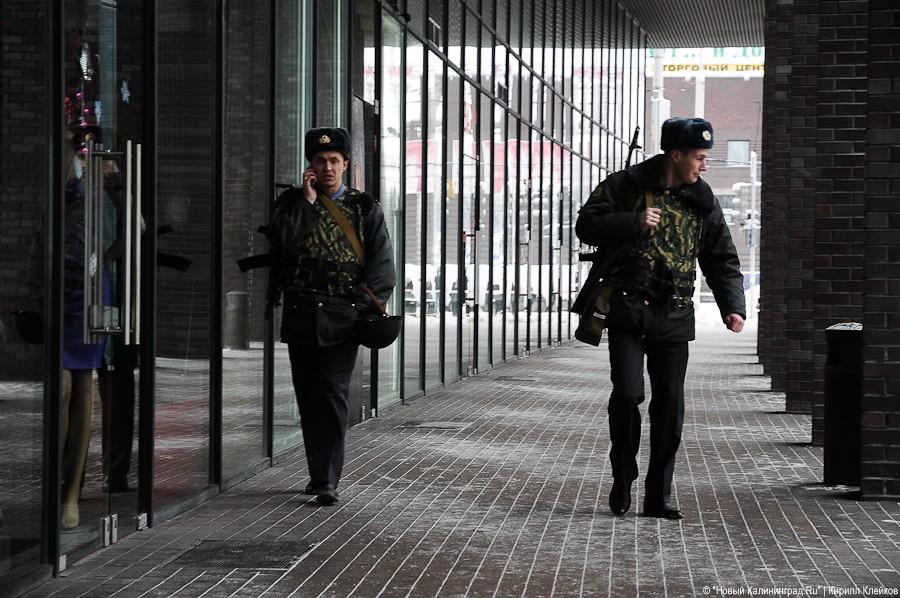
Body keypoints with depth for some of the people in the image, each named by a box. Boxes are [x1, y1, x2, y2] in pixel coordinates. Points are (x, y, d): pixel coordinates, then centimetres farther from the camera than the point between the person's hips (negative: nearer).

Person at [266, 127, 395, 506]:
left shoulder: (365, 208, 8)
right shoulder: (293, 203, 10)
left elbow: (381, 261, 4)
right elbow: (279, 243, -7)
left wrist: (366, 306, -7)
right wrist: (306, 201, -9)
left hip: (343, 314, -3)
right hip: (301, 313, 3)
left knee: (333, 391, -13)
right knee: (308, 396, 8)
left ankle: (328, 481, -15)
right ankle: (319, 473, 21)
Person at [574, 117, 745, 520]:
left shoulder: (701, 200, 8)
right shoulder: (627, 185, -2)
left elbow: (721, 259, 11)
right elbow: (587, 225, -4)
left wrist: (732, 306, -3)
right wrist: (633, 223, -18)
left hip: (674, 317, 3)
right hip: (627, 309, -3)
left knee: (670, 405, 2)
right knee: (627, 394, -12)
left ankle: (658, 496, 10)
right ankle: (622, 480, 8)